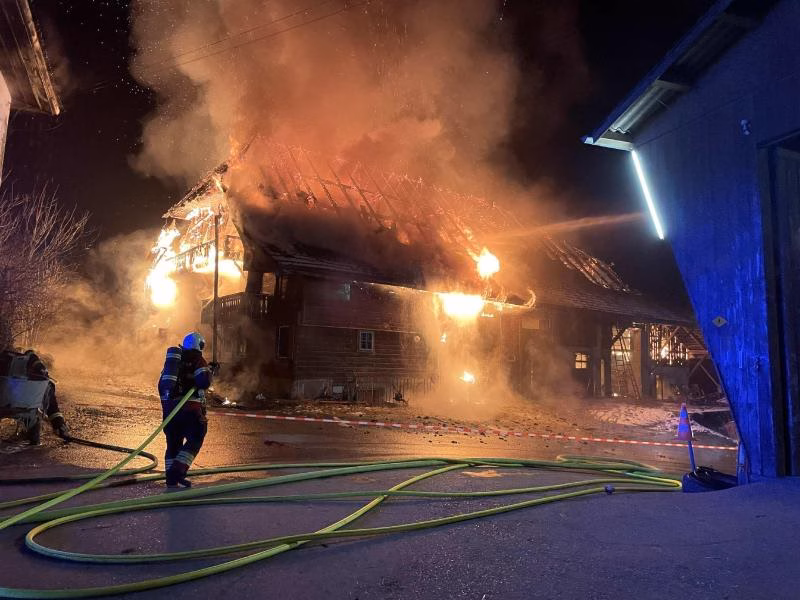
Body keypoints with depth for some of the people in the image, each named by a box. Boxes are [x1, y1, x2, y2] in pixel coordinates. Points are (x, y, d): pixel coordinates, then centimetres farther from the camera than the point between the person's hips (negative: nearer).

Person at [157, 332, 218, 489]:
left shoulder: (173, 359, 19)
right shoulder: (198, 360, -1)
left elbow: (161, 384, 21)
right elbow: (204, 382, -14)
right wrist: (210, 370, 6)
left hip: (169, 406, 7)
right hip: (190, 408, -6)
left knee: (173, 442, 14)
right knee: (194, 441, 2)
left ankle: (171, 480, 14)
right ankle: (177, 473, -11)